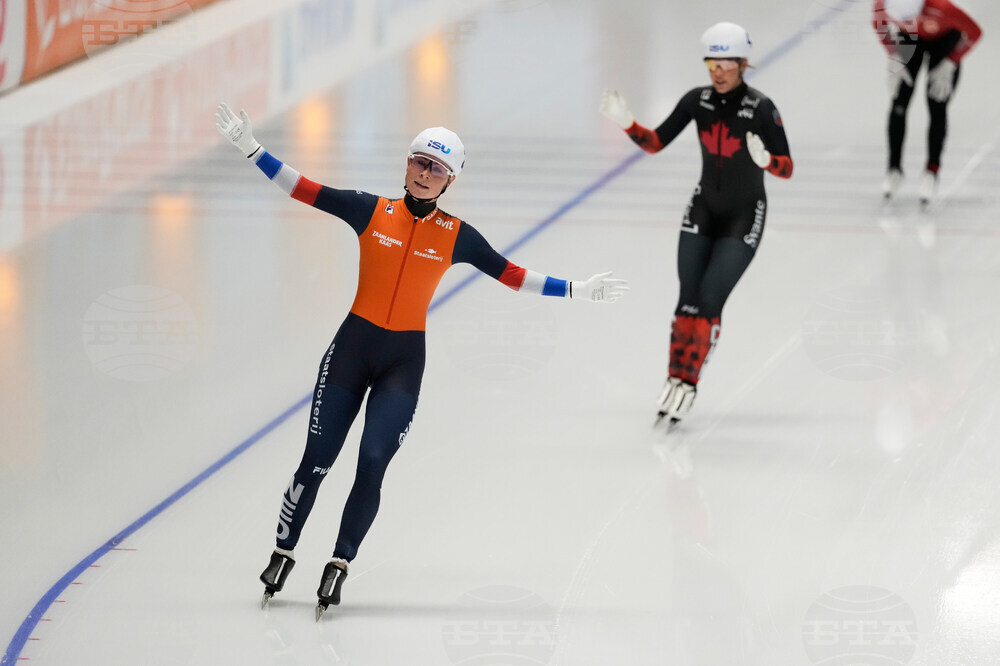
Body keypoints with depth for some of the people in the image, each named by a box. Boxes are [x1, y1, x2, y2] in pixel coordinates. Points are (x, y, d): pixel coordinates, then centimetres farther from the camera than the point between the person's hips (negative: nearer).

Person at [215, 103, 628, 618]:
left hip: (404, 361, 1)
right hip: (352, 346, 0)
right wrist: (249, 147, -9)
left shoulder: (456, 236, 2)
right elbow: (303, 189, -3)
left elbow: (511, 275, 6)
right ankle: (282, 554, 12)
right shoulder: (371, 211, -1)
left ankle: (339, 564, 3)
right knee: (316, 462, -3)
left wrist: (576, 291, 2)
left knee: (372, 465, -10)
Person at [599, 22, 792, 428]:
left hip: (744, 216, -4)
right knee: (688, 298, -1)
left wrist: (765, 160, -41)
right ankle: (675, 380, 9)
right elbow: (655, 143, -2)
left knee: (710, 299, -11)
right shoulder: (697, 101, -7)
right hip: (704, 209, 4)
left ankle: (689, 385, -2)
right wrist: (626, 123, -18)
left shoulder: (761, 108, -19)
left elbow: (787, 169, -20)